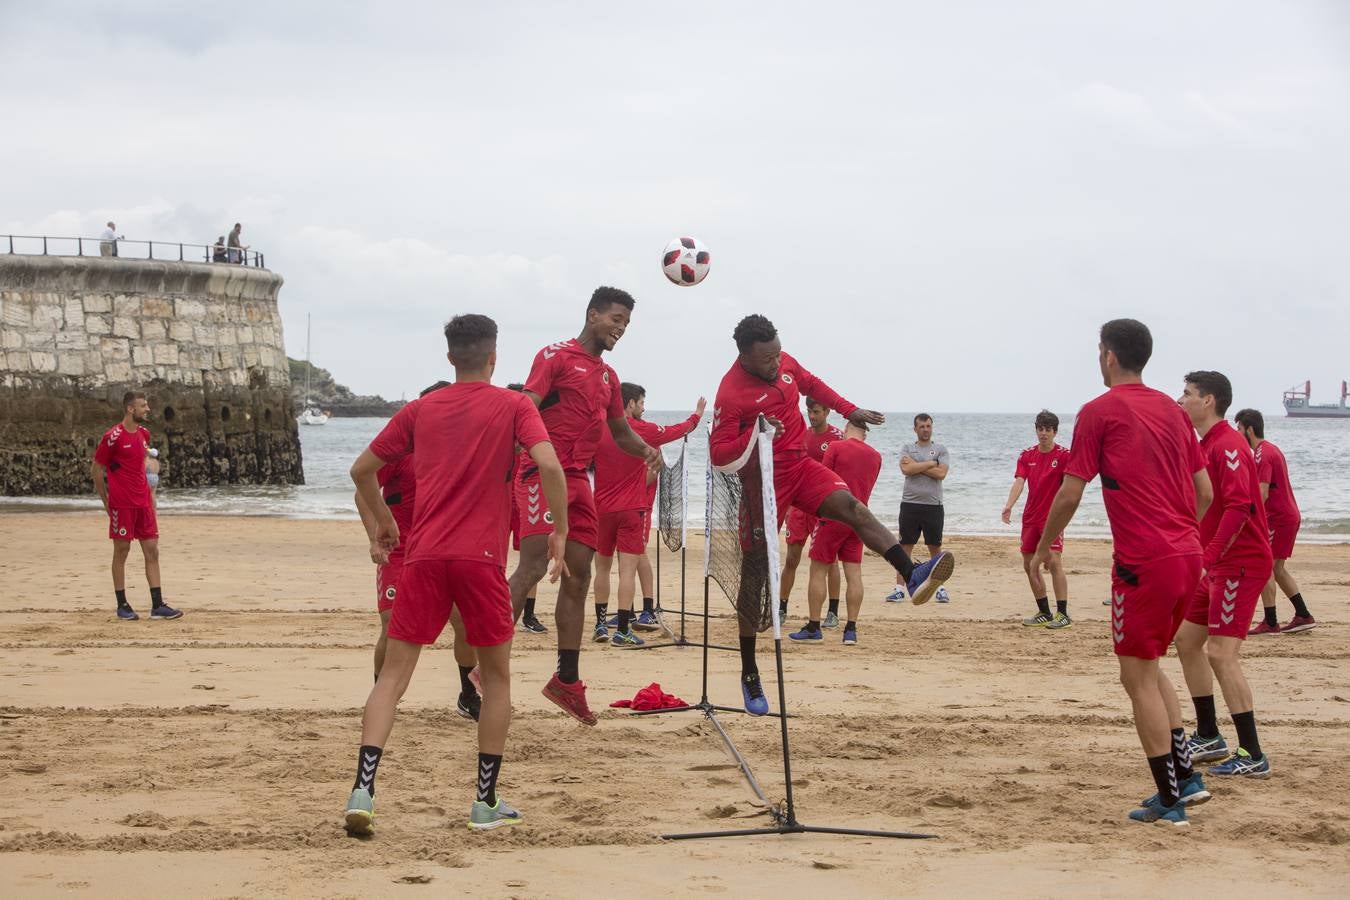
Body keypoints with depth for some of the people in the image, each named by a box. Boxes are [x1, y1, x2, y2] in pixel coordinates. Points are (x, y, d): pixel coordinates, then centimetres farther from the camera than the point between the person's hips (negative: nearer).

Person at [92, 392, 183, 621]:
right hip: (121, 504, -7)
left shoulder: (144, 434, 11)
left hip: (143, 503, 7)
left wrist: (150, 496, 14)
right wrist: (106, 502, -2)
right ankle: (122, 606, 9)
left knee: (152, 551, 3)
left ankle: (157, 605, 3)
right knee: (121, 552, 1)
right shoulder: (113, 436, -11)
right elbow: (96, 469, -5)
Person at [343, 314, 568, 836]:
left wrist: (383, 522, 32)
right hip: (482, 557, -2)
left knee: (394, 673, 3)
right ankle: (486, 802, 14)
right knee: (496, 675, 14)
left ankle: (363, 790, -13)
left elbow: (361, 470, 18)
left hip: (423, 556, 2)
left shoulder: (420, 410, 13)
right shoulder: (513, 407, 4)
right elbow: (549, 465, -12)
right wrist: (560, 530, -2)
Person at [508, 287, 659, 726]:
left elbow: (620, 430, 29)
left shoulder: (608, 376, 20)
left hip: (580, 481, 8)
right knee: (533, 566, -18)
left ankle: (567, 681, 14)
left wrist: (645, 449, 7)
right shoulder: (556, 357, -3)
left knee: (578, 578, 7)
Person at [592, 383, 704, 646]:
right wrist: (697, 416, 27)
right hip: (632, 508, -3)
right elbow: (678, 431, 9)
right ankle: (622, 631, -10)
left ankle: (600, 625, 18)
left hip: (602, 508, 4)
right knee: (628, 569, -5)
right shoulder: (643, 430, -6)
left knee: (602, 567, 14)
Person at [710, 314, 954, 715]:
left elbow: (812, 384, 23)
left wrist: (850, 411, 24)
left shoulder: (785, 364, 2)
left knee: (849, 505, -23)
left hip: (800, 464, 5)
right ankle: (750, 675, 7)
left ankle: (913, 576, -43)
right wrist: (753, 436, -32)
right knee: (754, 573, -1)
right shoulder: (731, 393, -18)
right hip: (763, 479, -5)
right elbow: (717, 454, -17)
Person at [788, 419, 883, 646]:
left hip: (832, 516, -4)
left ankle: (813, 627, 3)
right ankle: (851, 629, 0)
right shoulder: (875, 457, 8)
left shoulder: (836, 447, -7)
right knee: (854, 573, 3)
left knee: (818, 571, 3)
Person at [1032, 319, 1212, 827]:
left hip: (1143, 562, -7)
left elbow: (1070, 494, -6)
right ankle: (1185, 775, 16)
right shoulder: (1172, 410, 14)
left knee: (1138, 677, 1)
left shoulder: (1100, 412, -6)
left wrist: (1044, 548, 8)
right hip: (1187, 556, 7)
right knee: (1149, 667, 21)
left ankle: (1170, 800, 1)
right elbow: (1205, 492, 15)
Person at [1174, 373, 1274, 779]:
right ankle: (1209, 737, 24)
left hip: (1241, 562, -11)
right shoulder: (1206, 445, 15)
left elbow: (1238, 506, -26)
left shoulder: (1227, 445, -16)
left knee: (1221, 653, -14)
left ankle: (1253, 757, -11)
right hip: (1218, 563, 11)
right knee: (1187, 639, 15)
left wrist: (1208, 557, -28)